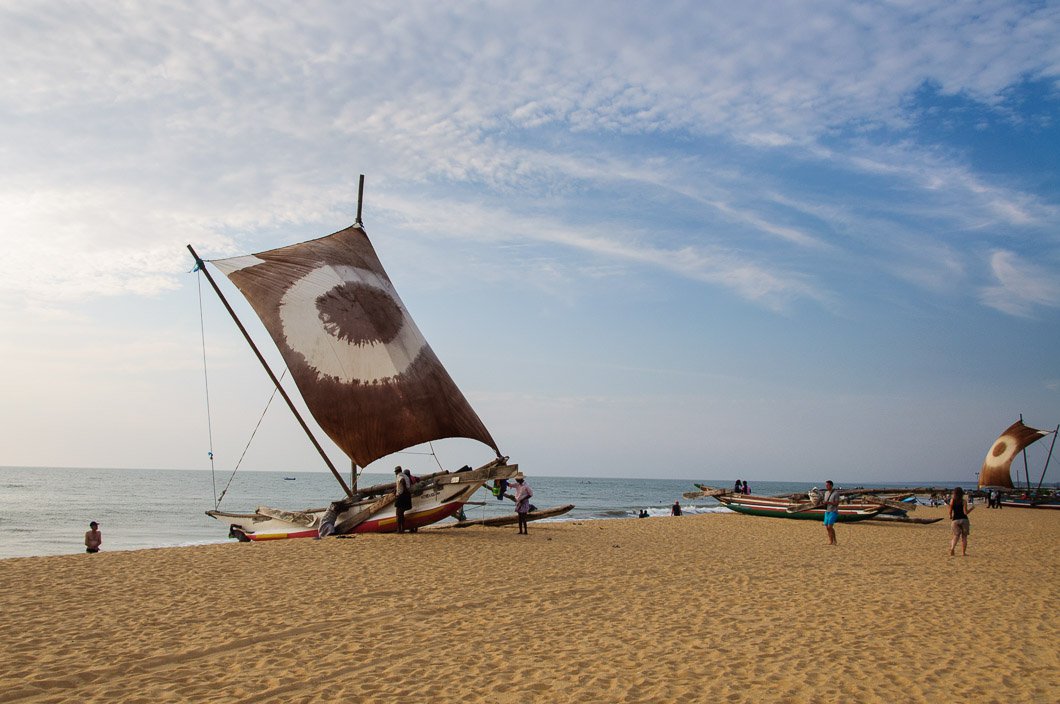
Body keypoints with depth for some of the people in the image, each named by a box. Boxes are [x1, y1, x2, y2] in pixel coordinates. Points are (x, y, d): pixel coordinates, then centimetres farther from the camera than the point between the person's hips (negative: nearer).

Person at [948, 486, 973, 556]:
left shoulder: (952, 500, 2)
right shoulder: (964, 501, -5)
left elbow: (950, 512, 2)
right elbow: (965, 512, -9)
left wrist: (950, 518, 19)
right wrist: (971, 509, 7)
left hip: (955, 520, 2)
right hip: (964, 519, -2)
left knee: (956, 535, 7)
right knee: (964, 536, 8)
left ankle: (952, 548, -17)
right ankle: (963, 552, 6)